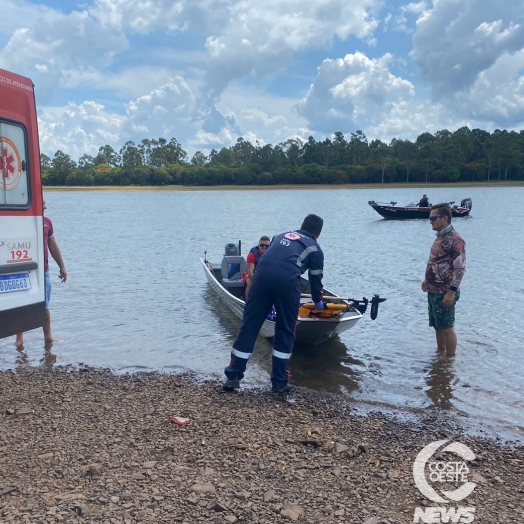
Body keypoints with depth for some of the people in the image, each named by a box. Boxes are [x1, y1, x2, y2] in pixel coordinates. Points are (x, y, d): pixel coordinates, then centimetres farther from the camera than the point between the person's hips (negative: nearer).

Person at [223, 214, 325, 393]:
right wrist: (318, 301, 50)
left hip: (262, 274, 3)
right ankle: (279, 382, 16)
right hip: (287, 280, -3)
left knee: (249, 326, 8)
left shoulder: (283, 235, 35)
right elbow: (316, 279, 30)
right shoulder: (315, 248, 23)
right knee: (285, 331, 12)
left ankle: (233, 377, 13)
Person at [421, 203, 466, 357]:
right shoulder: (440, 237, 11)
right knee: (437, 326, 17)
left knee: (447, 327, 1)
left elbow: (460, 268, -21)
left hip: (444, 293, -9)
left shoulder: (455, 240, -18)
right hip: (433, 291, 9)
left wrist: (452, 292, -23)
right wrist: (427, 280, 16)